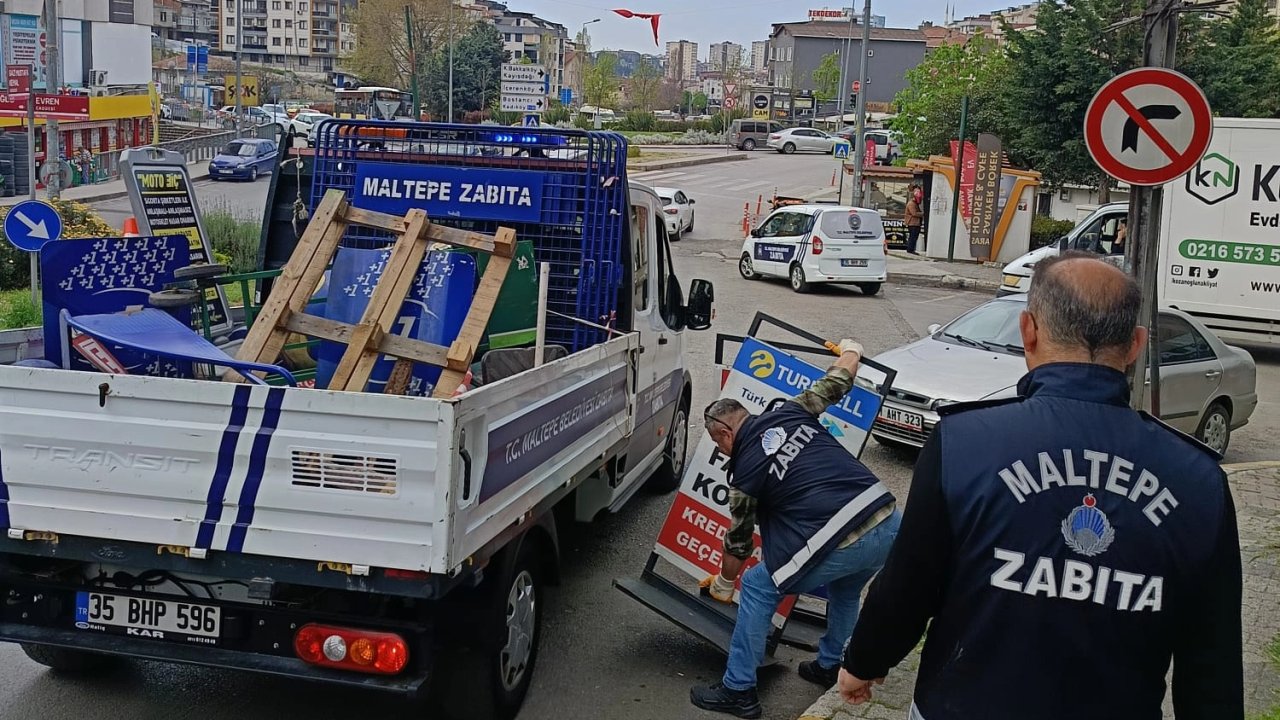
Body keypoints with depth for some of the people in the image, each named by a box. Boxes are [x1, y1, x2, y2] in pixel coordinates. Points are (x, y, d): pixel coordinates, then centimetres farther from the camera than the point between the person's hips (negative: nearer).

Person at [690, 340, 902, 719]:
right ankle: (829, 667, 49)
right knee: (844, 590, 36)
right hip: (890, 524, 7)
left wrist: (723, 584, 35)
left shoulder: (745, 469, 4)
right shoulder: (790, 412, 14)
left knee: (758, 587, 12)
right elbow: (837, 383, 30)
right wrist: (850, 350, 53)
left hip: (843, 544, -7)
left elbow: (738, 541, 16)